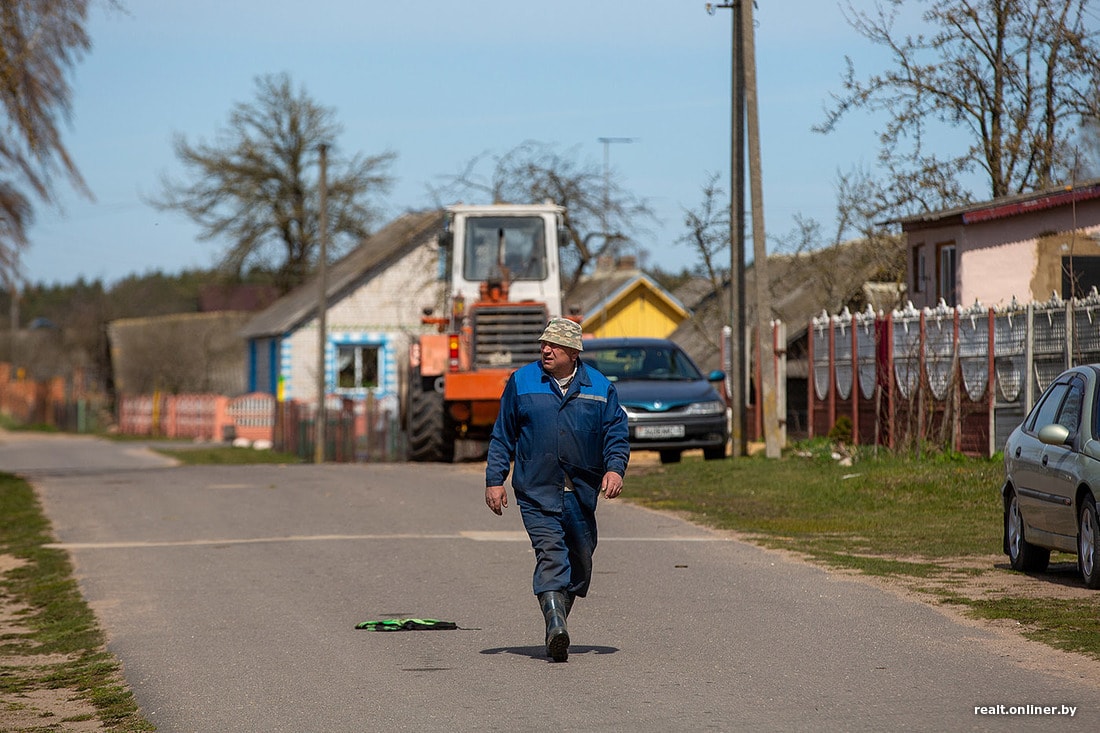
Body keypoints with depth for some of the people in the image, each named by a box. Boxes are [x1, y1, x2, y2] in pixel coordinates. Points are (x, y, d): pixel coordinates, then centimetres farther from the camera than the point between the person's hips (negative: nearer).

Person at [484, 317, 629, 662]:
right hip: (536, 491, -3)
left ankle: (558, 623, 25)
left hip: (581, 492, 3)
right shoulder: (521, 382, 5)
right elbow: (502, 436, 8)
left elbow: (616, 432, 9)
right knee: (550, 554, -18)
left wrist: (615, 468, -9)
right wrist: (495, 479, 2)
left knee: (580, 561, 8)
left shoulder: (599, 387, 8)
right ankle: (555, 627, -30)